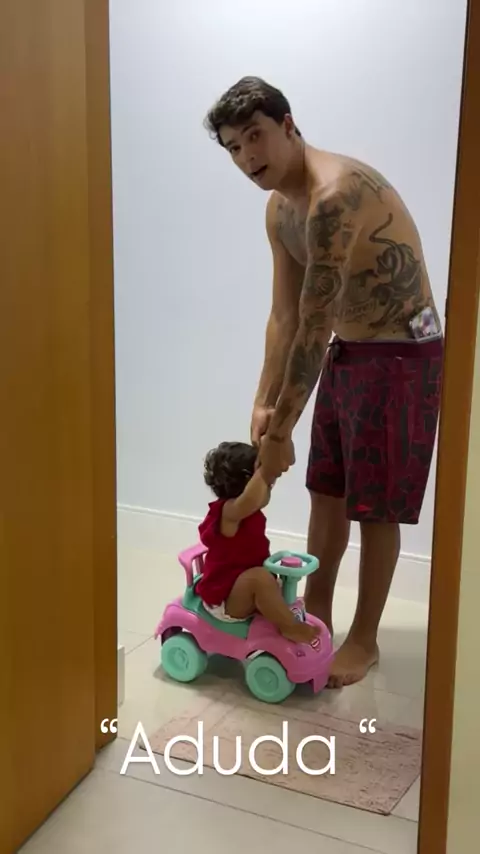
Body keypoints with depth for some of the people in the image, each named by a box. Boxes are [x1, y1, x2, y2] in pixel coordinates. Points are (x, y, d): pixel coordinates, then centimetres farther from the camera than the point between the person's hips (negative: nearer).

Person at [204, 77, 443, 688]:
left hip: (401, 355, -9)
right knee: (326, 490, 14)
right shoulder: (279, 208, 3)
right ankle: (315, 612, 30)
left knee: (375, 506, 1)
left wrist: (281, 430, -22)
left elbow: (313, 326, -27)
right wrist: (263, 406, -1)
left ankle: (363, 639, 17)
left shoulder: (336, 194, -27)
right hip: (347, 351, 9)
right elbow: (284, 317, 6)